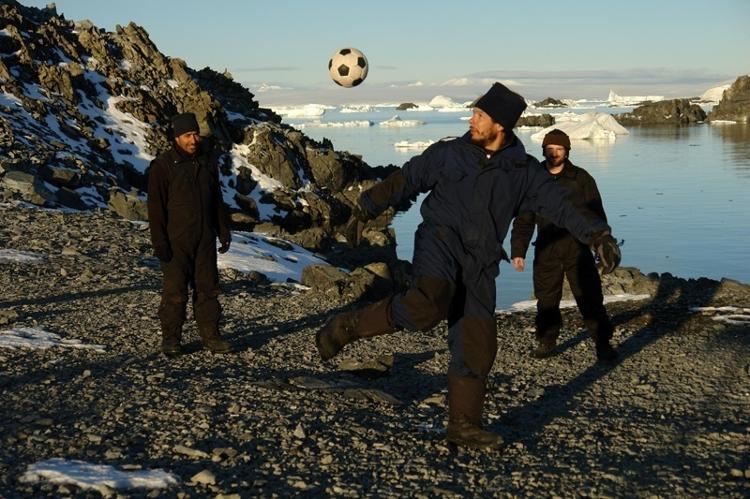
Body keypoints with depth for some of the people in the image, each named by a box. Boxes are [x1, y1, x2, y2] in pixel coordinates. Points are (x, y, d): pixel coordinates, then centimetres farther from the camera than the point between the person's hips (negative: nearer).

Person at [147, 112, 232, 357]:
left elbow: (217, 201, 18)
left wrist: (224, 232, 14)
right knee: (175, 291, -3)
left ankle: (210, 334, 17)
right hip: (175, 242, -5)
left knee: (208, 288, 8)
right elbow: (156, 207, -9)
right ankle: (171, 339, 6)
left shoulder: (207, 163, 10)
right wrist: (159, 242, -14)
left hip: (205, 240, 5)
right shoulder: (162, 166, -8)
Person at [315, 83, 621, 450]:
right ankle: (346, 327, -17)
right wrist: (365, 209, 9)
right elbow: (404, 181, 11)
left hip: (478, 265, 3)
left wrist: (597, 235, -9)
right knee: (427, 305, -34)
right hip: (440, 243, -3)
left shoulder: (524, 171, 7)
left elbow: (561, 206, 2)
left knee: (477, 347, 2)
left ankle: (464, 425, 17)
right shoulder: (448, 154, 5)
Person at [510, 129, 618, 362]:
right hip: (546, 253, 2)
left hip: (578, 249, -2)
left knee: (590, 298, -2)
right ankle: (546, 342, 23)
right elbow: (523, 221, 9)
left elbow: (596, 215, 4)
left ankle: (603, 344, 6)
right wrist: (518, 251, 3)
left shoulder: (581, 178, 2)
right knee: (546, 300, 8)